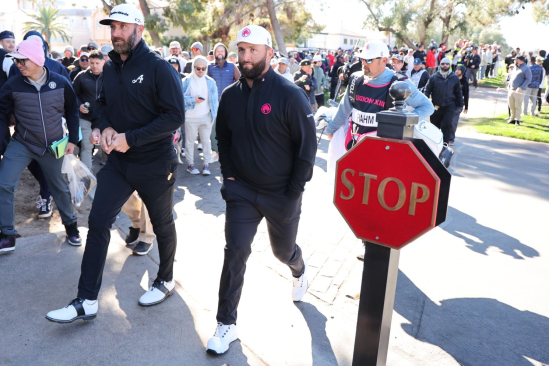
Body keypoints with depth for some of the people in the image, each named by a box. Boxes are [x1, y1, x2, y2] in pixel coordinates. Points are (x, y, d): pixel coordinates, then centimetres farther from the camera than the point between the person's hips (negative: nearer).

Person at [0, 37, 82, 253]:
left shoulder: (60, 83, -10)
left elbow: (72, 111, 3)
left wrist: (73, 139, -1)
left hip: (53, 146, 0)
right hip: (21, 145, 0)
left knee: (60, 188, 14)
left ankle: (71, 225, 35)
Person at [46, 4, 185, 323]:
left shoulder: (158, 68, -14)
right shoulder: (110, 68, 6)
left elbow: (175, 116, -20)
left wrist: (130, 138, -22)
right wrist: (106, 127, -4)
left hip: (156, 164, -5)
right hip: (118, 161, 6)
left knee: (163, 224, 12)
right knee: (98, 222, -1)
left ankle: (166, 281, 36)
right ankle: (87, 301, 8)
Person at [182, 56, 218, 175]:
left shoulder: (210, 82, 6)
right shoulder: (187, 81, -1)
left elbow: (215, 99, 8)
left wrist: (214, 114, 0)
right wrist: (193, 99, -14)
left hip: (206, 117, 1)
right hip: (190, 117, -1)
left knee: (206, 140, 4)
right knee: (190, 141, 7)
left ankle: (206, 164, 12)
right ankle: (190, 163, 17)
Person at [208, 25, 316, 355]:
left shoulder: (289, 94, -15)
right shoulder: (230, 96, -1)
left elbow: (307, 145, -12)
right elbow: (223, 138, 14)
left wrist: (293, 192, -12)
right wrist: (229, 175, 4)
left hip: (282, 194, -2)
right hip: (242, 190, 3)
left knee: (283, 249, 16)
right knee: (235, 252, -4)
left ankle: (300, 272, 54)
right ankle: (227, 324, 10)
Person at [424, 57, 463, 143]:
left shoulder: (455, 78, 9)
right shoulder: (434, 77, 5)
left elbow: (458, 92, 16)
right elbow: (427, 90, 4)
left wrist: (460, 105, 14)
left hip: (449, 106, 0)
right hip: (436, 106, 0)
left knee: (447, 124, -14)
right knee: (434, 125, 9)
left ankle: (445, 142, -6)